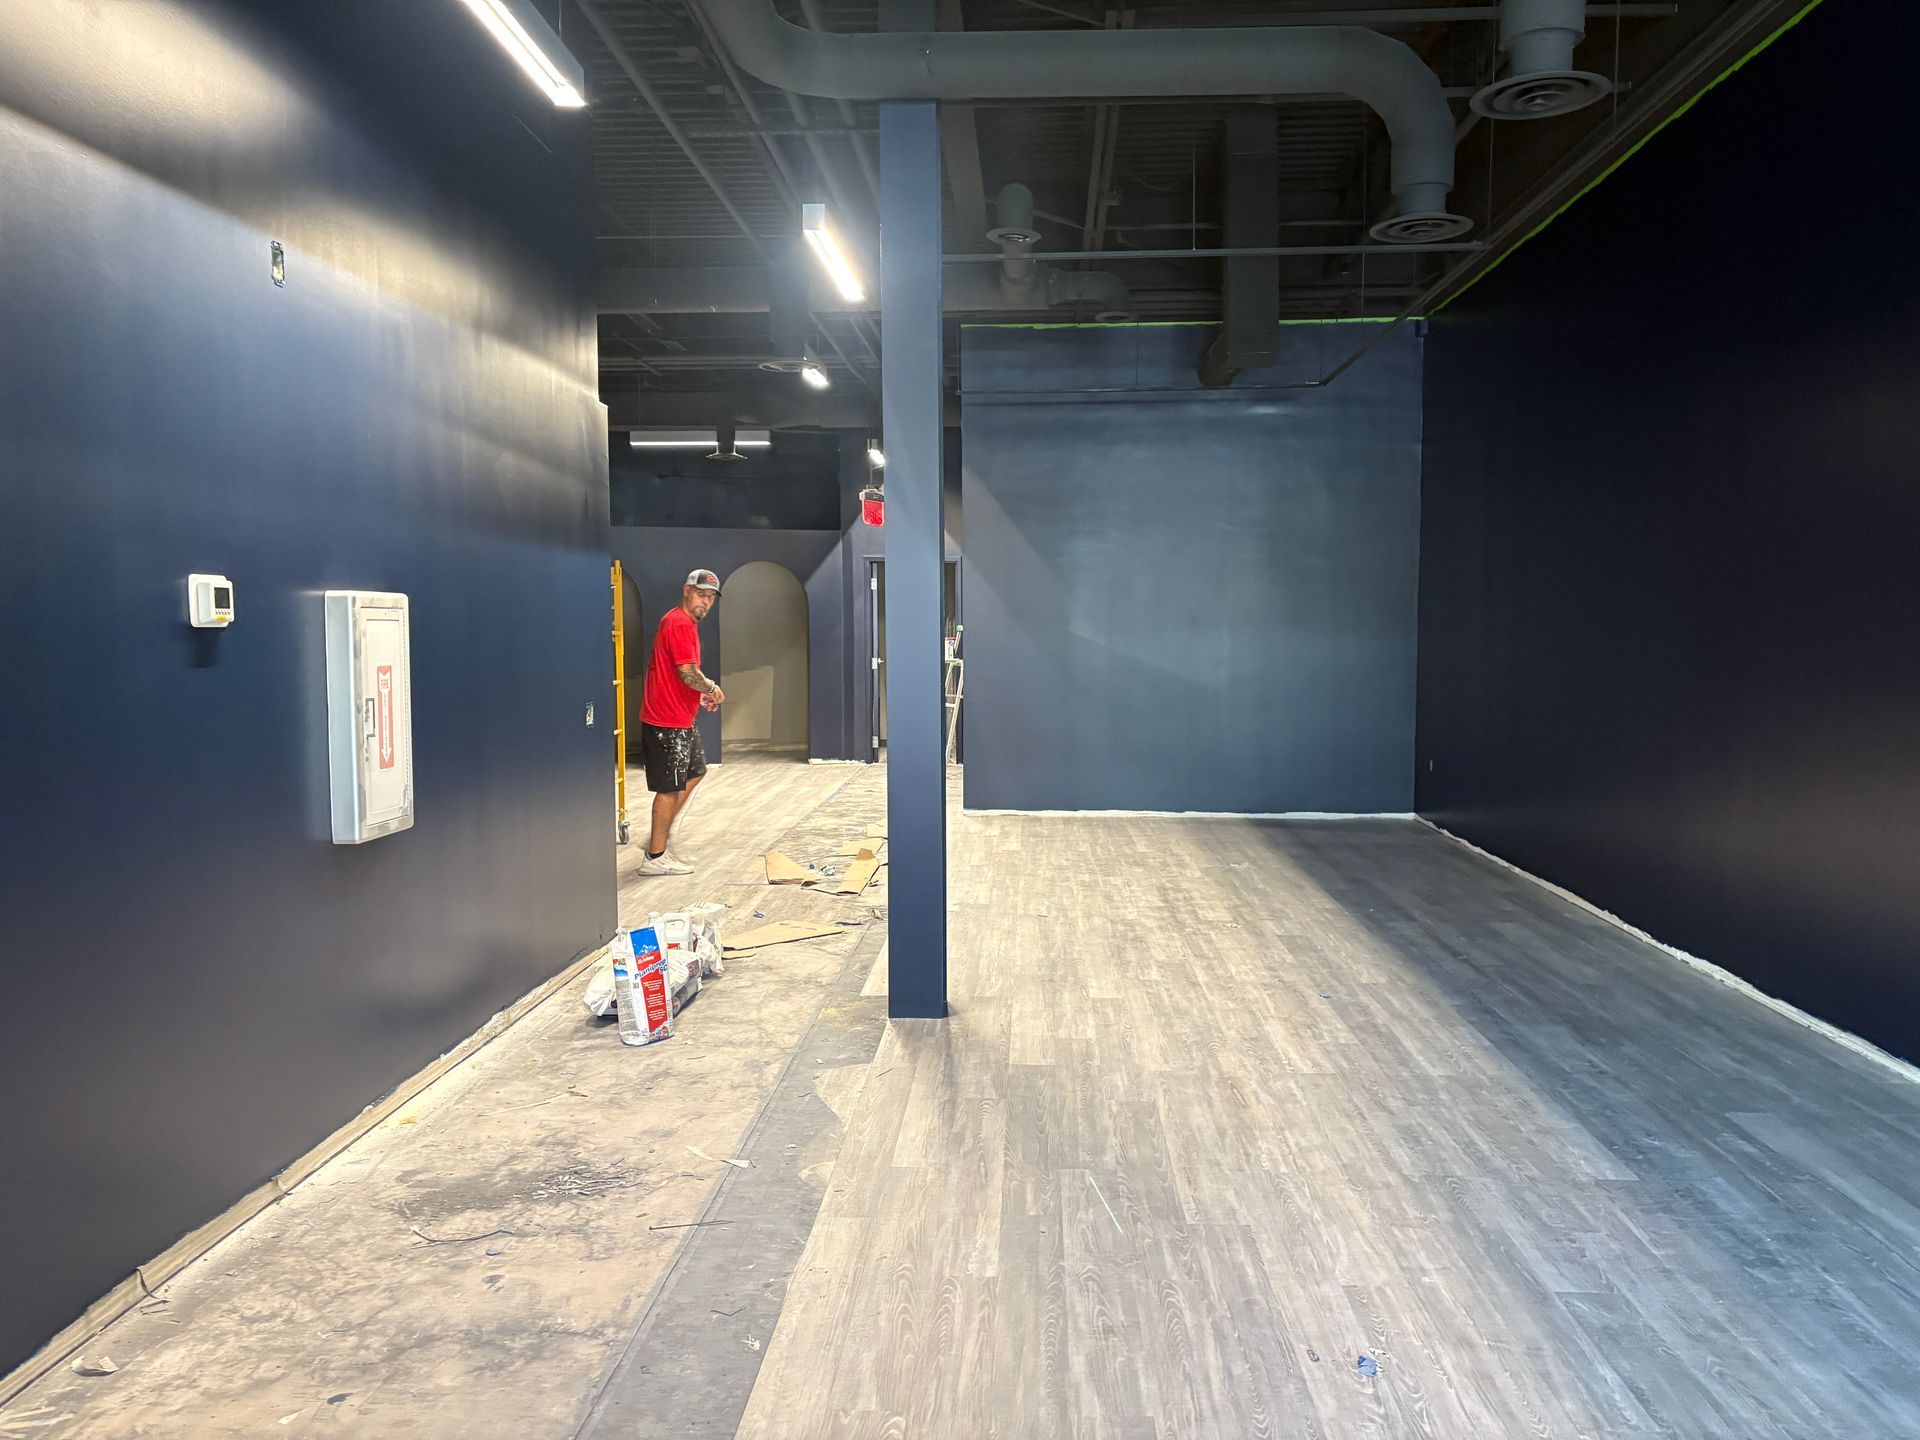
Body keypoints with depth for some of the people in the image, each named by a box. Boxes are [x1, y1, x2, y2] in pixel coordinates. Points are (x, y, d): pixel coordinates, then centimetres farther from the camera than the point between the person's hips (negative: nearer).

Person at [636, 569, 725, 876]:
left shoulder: (683, 622, 16)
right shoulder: (680, 623, -17)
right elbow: (688, 673, -24)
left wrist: (702, 695, 12)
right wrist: (714, 690, -6)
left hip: (681, 720, 11)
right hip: (669, 722, -11)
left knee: (695, 773, 22)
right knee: (670, 788, -3)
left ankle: (660, 834, 28)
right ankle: (656, 857, 6)